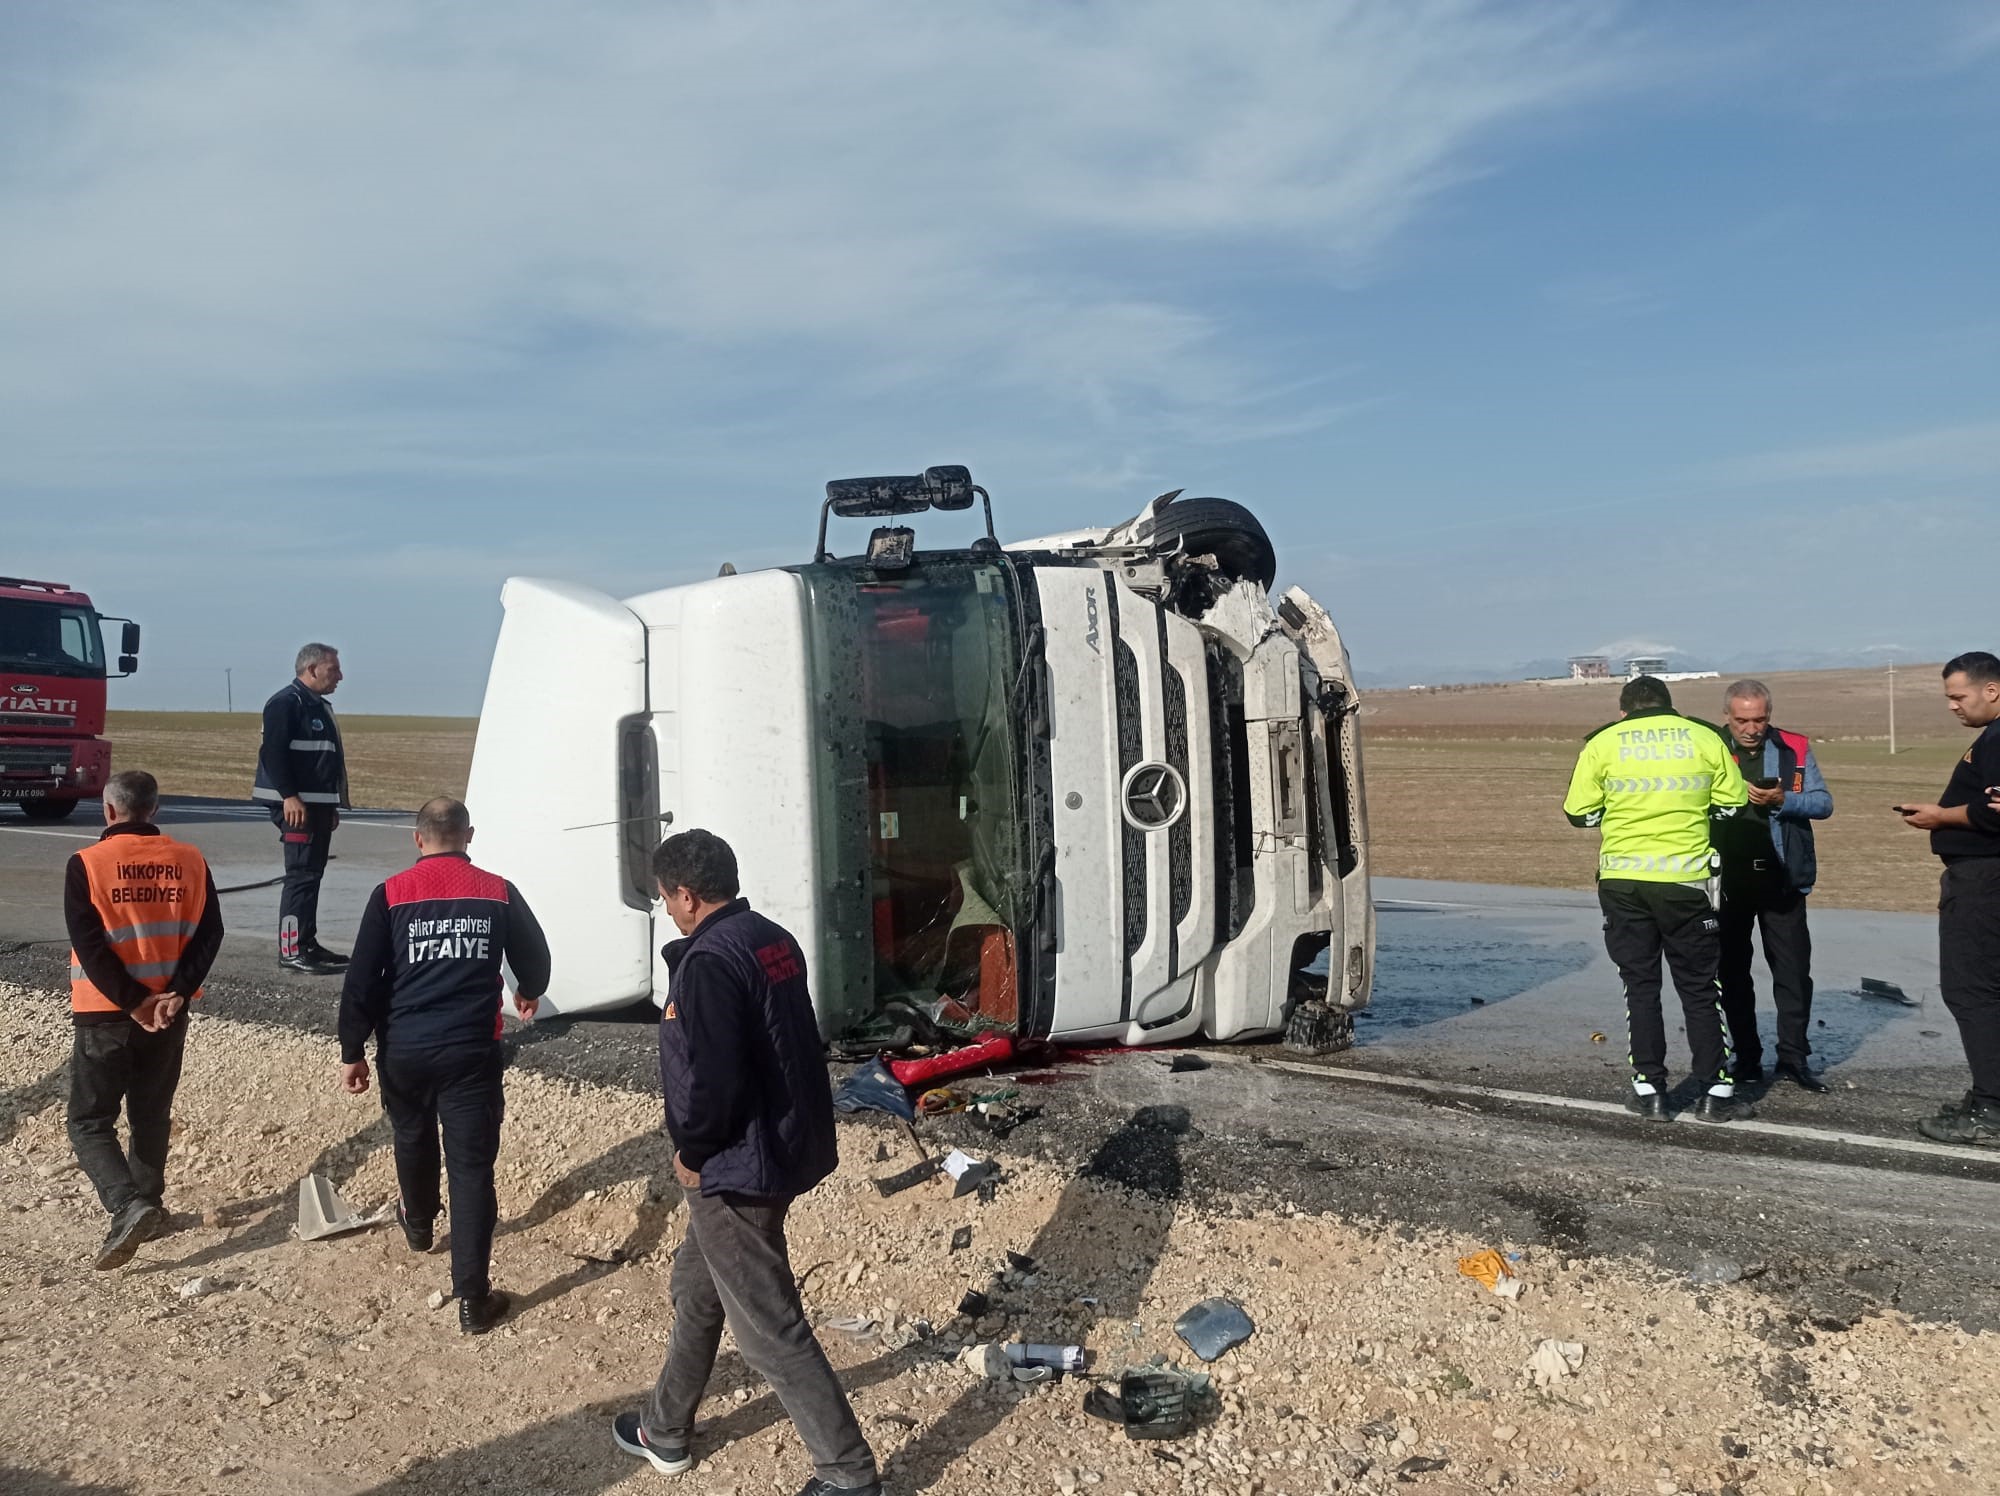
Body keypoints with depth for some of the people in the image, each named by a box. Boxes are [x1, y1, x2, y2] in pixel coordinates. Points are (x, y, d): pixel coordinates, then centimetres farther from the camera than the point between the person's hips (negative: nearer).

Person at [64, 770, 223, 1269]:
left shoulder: (86, 864, -10)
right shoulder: (190, 861, 1)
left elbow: (89, 945, -15)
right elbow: (209, 933, -5)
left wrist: (134, 1002, -11)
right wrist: (174, 993, -10)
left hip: (105, 1014, -4)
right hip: (169, 1012, 4)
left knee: (89, 1122, 5)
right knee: (151, 1116, 18)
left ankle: (129, 1205, -13)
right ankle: (148, 1203, 27)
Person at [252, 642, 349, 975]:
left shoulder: (320, 706, 20)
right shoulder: (286, 703, -10)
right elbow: (273, 752, -19)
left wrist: (332, 806, 23)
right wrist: (289, 796, -25)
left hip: (318, 803, 10)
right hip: (296, 804, -10)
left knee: (312, 873, 13)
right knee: (302, 874, -12)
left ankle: (308, 944, 20)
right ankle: (291, 950, -10)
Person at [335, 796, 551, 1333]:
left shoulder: (391, 895, -4)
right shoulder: (499, 893, -1)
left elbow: (361, 981, -4)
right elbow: (535, 960, 8)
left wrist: (352, 1053, 6)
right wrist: (528, 994, 31)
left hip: (404, 1049, 2)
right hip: (472, 1050, -1)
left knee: (413, 1141, 27)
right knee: (472, 1165, 1)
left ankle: (418, 1226, 54)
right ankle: (473, 1297, -1)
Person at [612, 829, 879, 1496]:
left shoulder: (707, 963, -23)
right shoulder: (774, 941, 6)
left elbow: (711, 1079, -28)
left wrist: (692, 1152, -10)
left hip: (735, 1169, -10)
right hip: (787, 1147, 10)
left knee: (770, 1328, 1)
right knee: (696, 1290, 25)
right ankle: (665, 1430, 42)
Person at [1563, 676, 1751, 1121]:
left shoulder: (1602, 744, -1)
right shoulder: (1706, 738, 1)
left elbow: (1580, 813, 0)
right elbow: (1732, 804, 5)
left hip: (1623, 881, 0)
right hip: (1686, 880, 0)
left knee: (1640, 985, 10)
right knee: (1699, 988, 10)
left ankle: (1649, 1093, 13)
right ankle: (1715, 1094, 14)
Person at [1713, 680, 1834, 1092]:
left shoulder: (1795, 749, 1)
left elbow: (1823, 802, -2)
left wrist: (1782, 800, -19)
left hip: (1781, 878, 0)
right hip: (1728, 879, 0)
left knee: (1793, 970, 4)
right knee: (1733, 971, 8)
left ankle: (1793, 1058, 14)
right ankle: (1747, 1057, 20)